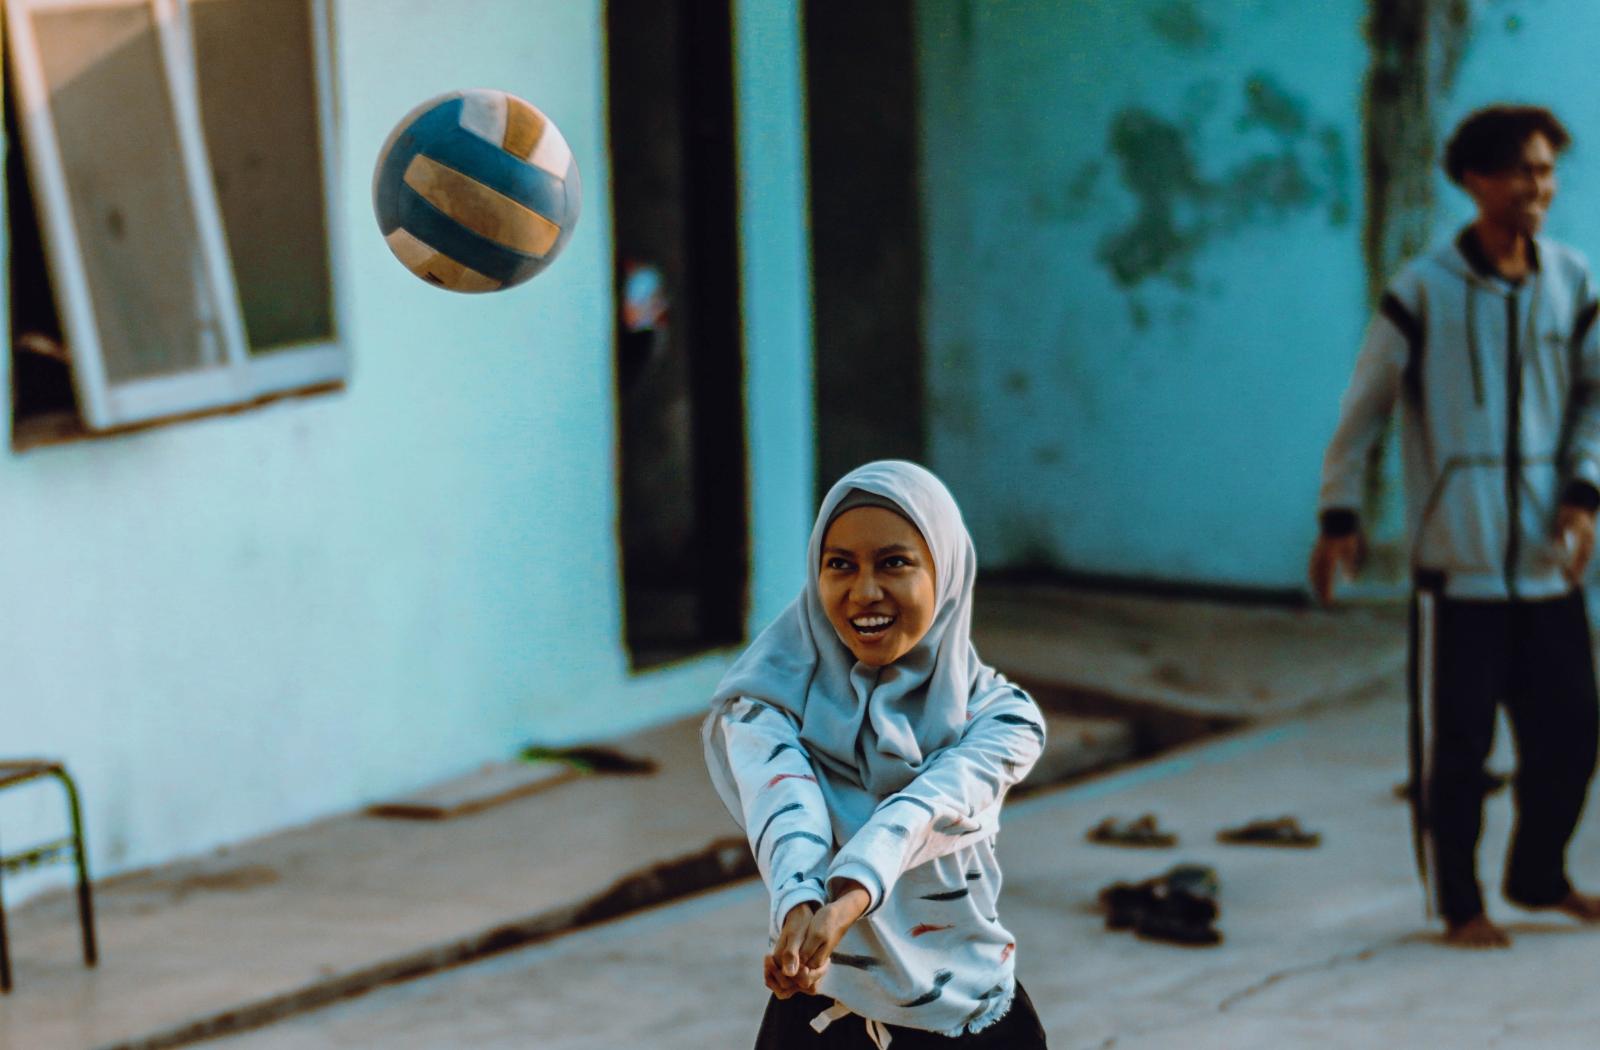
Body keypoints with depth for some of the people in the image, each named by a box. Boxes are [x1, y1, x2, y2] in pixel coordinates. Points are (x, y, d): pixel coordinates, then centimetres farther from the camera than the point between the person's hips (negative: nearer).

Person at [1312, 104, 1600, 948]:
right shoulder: (1424, 291, -7)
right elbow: (1364, 406, 0)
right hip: (1457, 563, -4)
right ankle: (1457, 902, 14)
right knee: (1452, 743, 0)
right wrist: (1339, 515, -1)